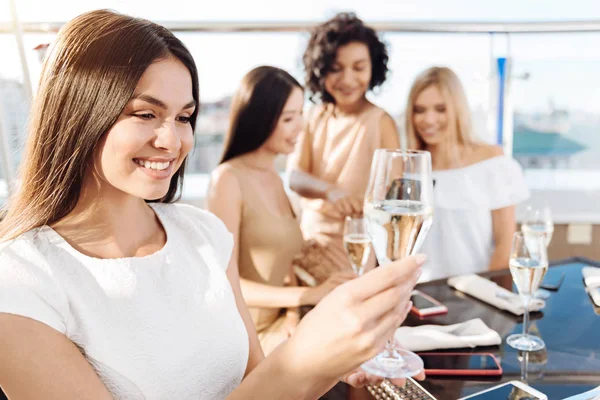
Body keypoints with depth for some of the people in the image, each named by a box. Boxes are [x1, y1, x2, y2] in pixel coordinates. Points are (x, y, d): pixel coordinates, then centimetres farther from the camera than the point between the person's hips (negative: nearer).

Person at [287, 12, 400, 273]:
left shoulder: (380, 122, -13)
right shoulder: (315, 117, -1)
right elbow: (295, 176, -11)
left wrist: (332, 207, -25)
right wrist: (331, 191, -31)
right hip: (308, 239, 4)